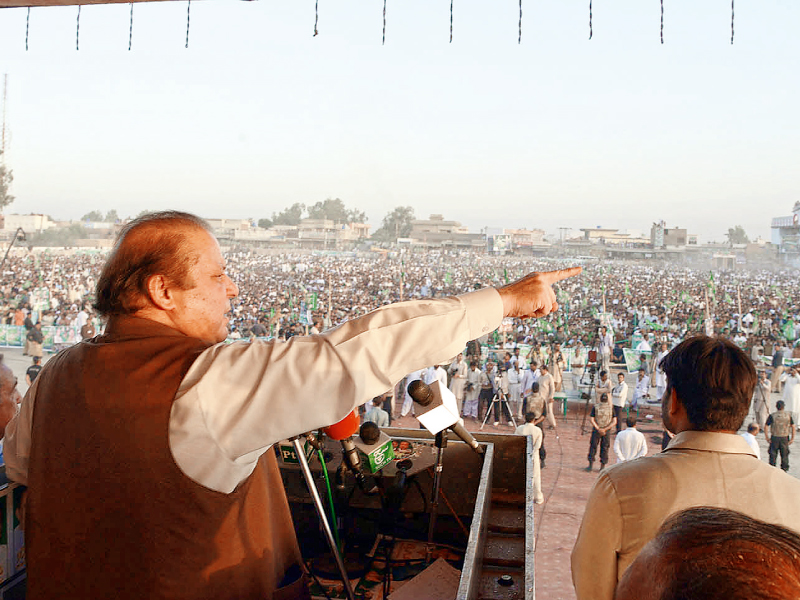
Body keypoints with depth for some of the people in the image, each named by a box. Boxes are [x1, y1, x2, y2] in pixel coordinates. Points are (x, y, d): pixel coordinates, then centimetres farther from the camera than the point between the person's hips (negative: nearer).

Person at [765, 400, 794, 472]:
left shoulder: (772, 416, -9)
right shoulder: (788, 415, -4)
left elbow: (766, 427, -11)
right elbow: (793, 427, -3)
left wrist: (767, 438, -3)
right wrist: (792, 438, 3)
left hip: (774, 438, -1)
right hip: (785, 438, 1)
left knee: (773, 455, 10)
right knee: (784, 455, 13)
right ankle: (784, 469, 19)